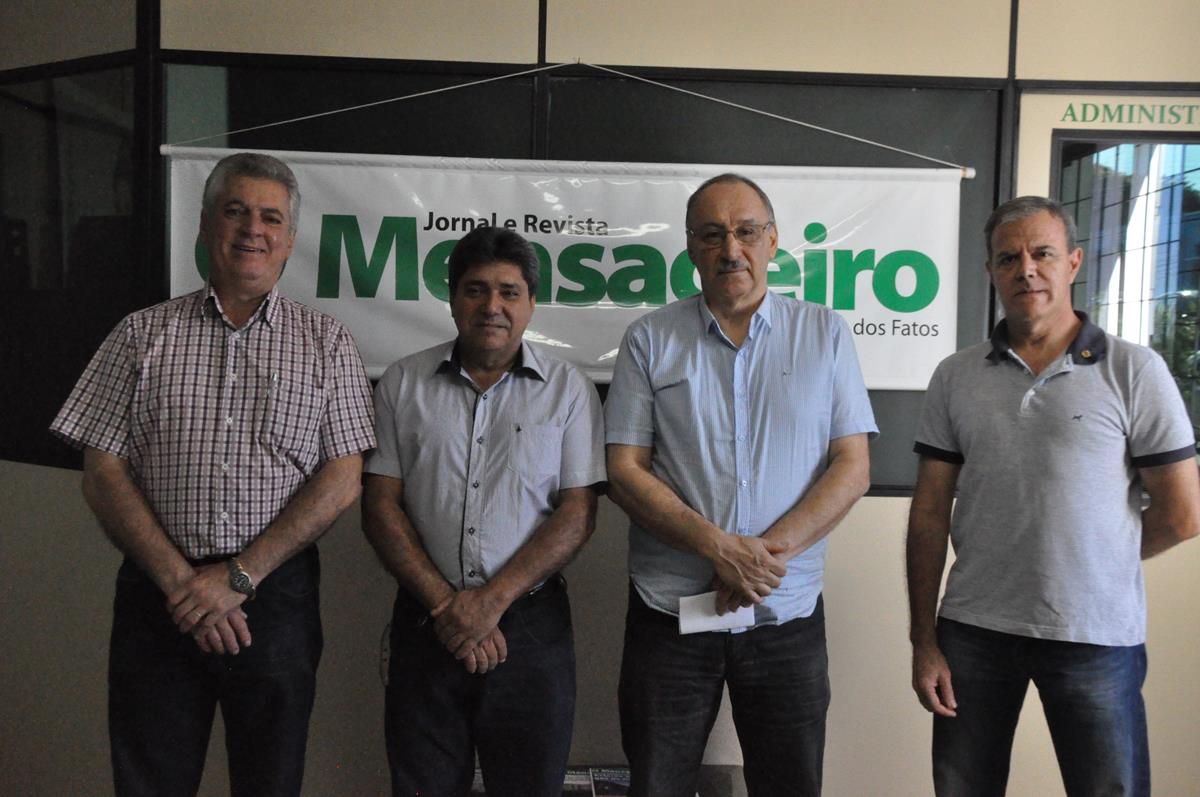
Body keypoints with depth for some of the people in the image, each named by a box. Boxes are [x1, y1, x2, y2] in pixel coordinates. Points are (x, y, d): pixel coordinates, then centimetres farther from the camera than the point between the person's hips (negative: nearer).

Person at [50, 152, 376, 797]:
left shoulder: (326, 343, 3)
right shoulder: (142, 335, 6)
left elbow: (341, 482, -4)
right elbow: (103, 475, 1)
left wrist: (238, 577, -11)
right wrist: (180, 581, -10)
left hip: (277, 594, 0)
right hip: (157, 596, 1)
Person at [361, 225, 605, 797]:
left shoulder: (566, 387, 1)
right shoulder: (403, 384, 5)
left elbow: (578, 513, -4)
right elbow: (380, 507, 1)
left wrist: (491, 601, -12)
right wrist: (444, 603, -8)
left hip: (531, 624, -1)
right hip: (424, 622, 1)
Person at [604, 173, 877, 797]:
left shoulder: (825, 333, 4)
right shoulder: (650, 340, 2)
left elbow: (853, 468, 0)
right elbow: (625, 470, -3)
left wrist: (770, 551, -14)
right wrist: (720, 546, -15)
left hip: (788, 614, 1)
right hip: (668, 611, 0)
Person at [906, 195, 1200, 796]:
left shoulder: (1134, 371, -2)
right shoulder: (956, 377, 4)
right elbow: (930, 515, 3)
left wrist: (1086, 567, 6)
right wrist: (924, 641, 0)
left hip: (1097, 637, -2)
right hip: (973, 632, 2)